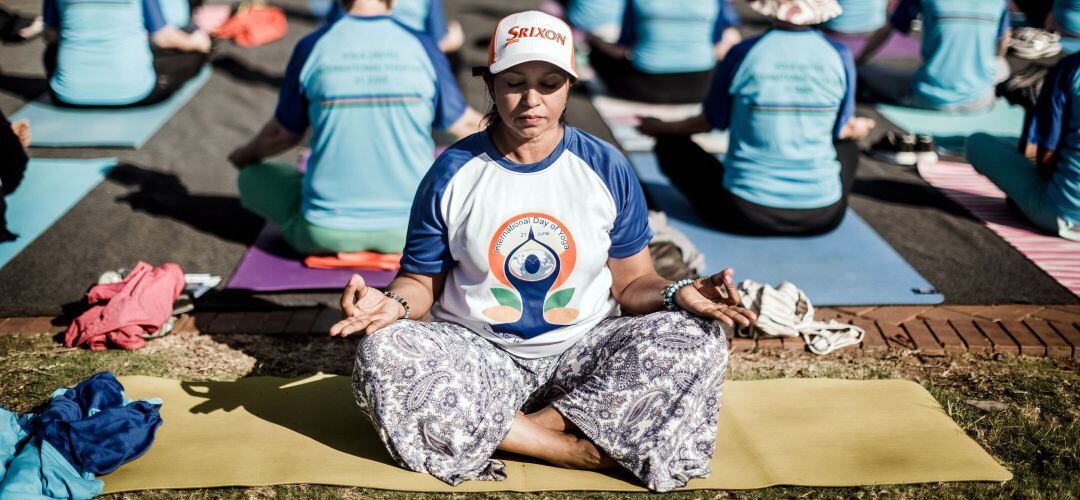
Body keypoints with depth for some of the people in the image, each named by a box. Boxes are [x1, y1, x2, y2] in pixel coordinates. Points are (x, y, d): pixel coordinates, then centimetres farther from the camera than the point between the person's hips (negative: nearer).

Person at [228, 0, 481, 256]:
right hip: (409, 231, 1)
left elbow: (282, 134, 7)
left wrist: (246, 154, 30)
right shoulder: (423, 47, -4)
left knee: (251, 177, 23)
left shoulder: (312, 47, -4)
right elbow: (464, 124, 8)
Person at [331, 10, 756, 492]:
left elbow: (631, 282, 4)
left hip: (584, 352, 1)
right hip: (478, 353, 0)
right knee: (382, 354, -29)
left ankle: (527, 427, -21)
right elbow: (422, 279, 3)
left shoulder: (609, 169, 1)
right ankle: (581, 449, -25)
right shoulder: (452, 172, -1)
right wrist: (395, 303, -20)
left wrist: (678, 294, -18)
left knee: (694, 338, -23)